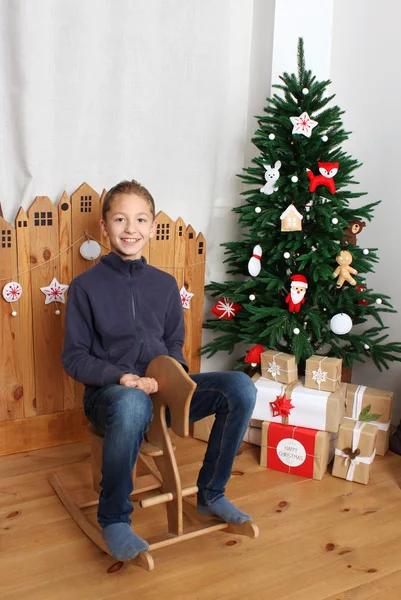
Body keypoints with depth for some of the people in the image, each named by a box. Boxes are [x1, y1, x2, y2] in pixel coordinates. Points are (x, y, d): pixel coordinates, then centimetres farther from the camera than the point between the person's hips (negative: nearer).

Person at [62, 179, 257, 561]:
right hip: (108, 392, -4)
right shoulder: (86, 285, 0)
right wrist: (120, 377, -19)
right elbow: (74, 357, -2)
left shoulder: (165, 284, 12)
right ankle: (114, 519, -17)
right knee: (132, 404, -43)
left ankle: (211, 493, 1)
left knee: (240, 388, -19)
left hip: (162, 388, 5)